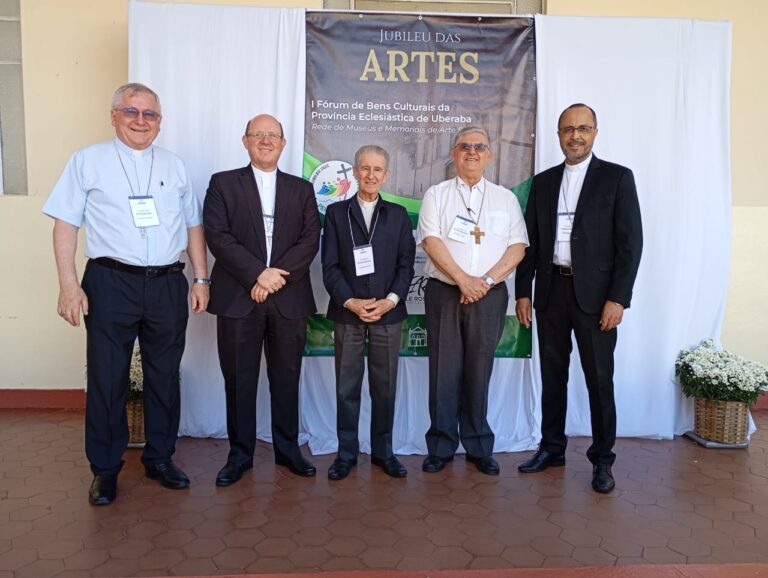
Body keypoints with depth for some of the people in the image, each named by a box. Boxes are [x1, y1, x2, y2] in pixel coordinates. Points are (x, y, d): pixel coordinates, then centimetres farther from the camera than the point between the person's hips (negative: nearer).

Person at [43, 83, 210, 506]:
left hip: (168, 284, 3)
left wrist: (201, 279, 6)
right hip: (111, 283, -2)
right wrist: (69, 284, -9)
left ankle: (159, 458, 27)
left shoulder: (174, 166, 13)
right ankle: (105, 469, 21)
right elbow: (66, 225, 0)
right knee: (107, 378, 5)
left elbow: (193, 227, 13)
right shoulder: (88, 161, 4)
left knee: (164, 377, 11)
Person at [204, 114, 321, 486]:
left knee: (286, 379, 10)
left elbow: (310, 240, 2)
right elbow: (217, 236, -6)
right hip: (238, 298, -1)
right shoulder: (223, 183, 7)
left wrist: (278, 275, -12)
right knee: (239, 381, 6)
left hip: (289, 299, 2)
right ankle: (240, 454, 20)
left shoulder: (301, 189, 13)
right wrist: (258, 273, -16)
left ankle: (288, 450, 24)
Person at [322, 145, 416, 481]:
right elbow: (330, 266, 1)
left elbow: (406, 264, 5)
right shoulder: (336, 213, 7)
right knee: (347, 388, 5)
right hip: (347, 313, -1)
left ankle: (382, 451, 20)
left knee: (385, 387, 7)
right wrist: (350, 302, -12)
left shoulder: (398, 215, 10)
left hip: (388, 313, 1)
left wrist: (391, 300, -10)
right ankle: (346, 453, 17)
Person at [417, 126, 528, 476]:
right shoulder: (436, 195, 7)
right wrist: (463, 279, -14)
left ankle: (479, 447, 19)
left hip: (489, 296, 1)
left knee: (479, 372, 6)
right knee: (444, 371, 3)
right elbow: (431, 242, -5)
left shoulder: (506, 198, 11)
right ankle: (441, 447, 15)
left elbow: (517, 247, 3)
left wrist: (486, 280, -11)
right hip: (444, 292, -1)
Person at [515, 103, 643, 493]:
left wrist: (618, 298, -12)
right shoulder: (543, 182, 11)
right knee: (552, 376, 12)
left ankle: (602, 460, 18)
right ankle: (551, 448, 26)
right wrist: (523, 292, 5)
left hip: (594, 294, -3)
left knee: (599, 380, 4)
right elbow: (530, 241, 11)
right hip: (551, 290, 4)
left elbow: (630, 242, -5)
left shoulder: (617, 177, 0)